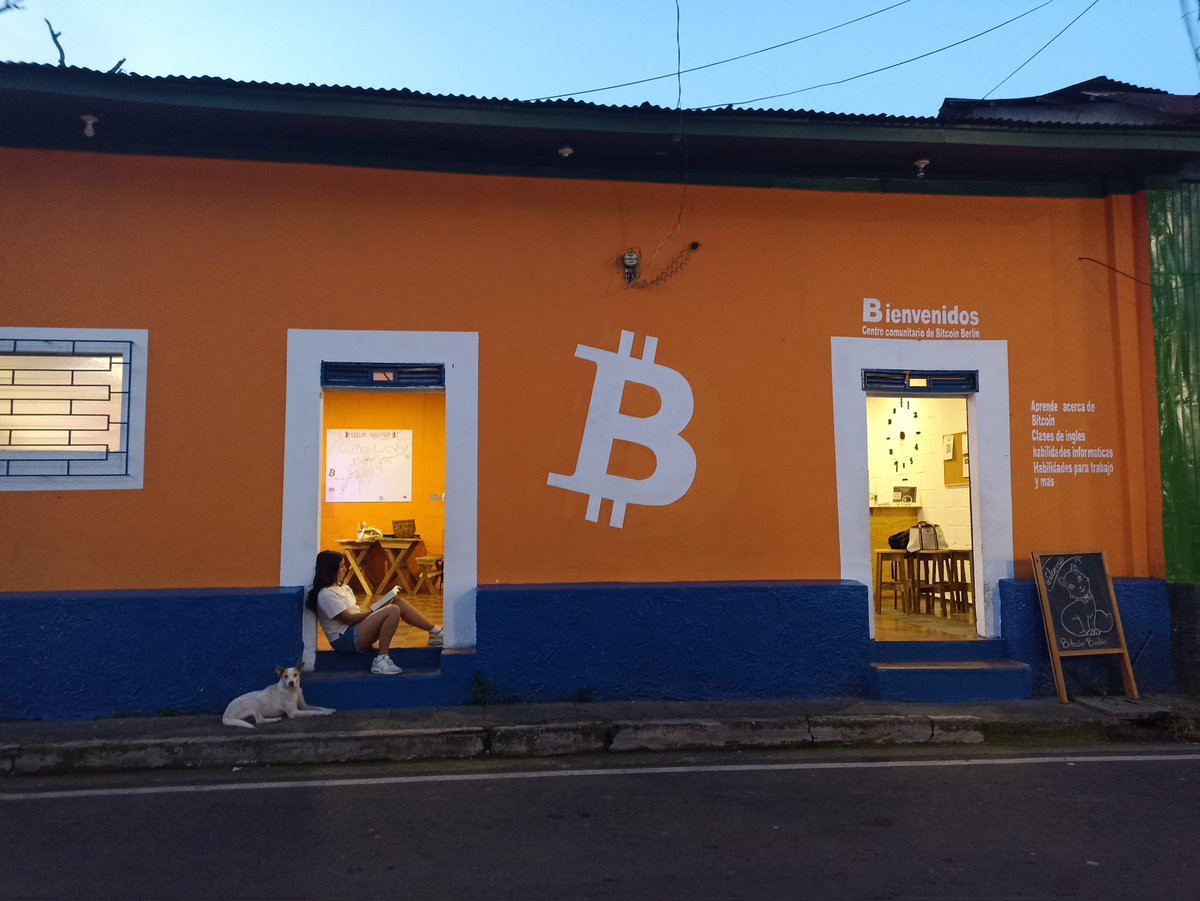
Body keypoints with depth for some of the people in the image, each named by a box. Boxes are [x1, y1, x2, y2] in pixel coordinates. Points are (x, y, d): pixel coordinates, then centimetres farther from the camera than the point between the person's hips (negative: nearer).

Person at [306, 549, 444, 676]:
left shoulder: (342, 587, 18)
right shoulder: (326, 594, -12)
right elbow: (349, 618, -16)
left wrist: (377, 608, 0)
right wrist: (374, 611, -9)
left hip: (357, 630, 9)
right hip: (345, 639, -9)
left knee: (399, 602, -2)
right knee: (393, 610, -27)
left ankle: (436, 632, 0)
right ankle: (381, 661, -26)